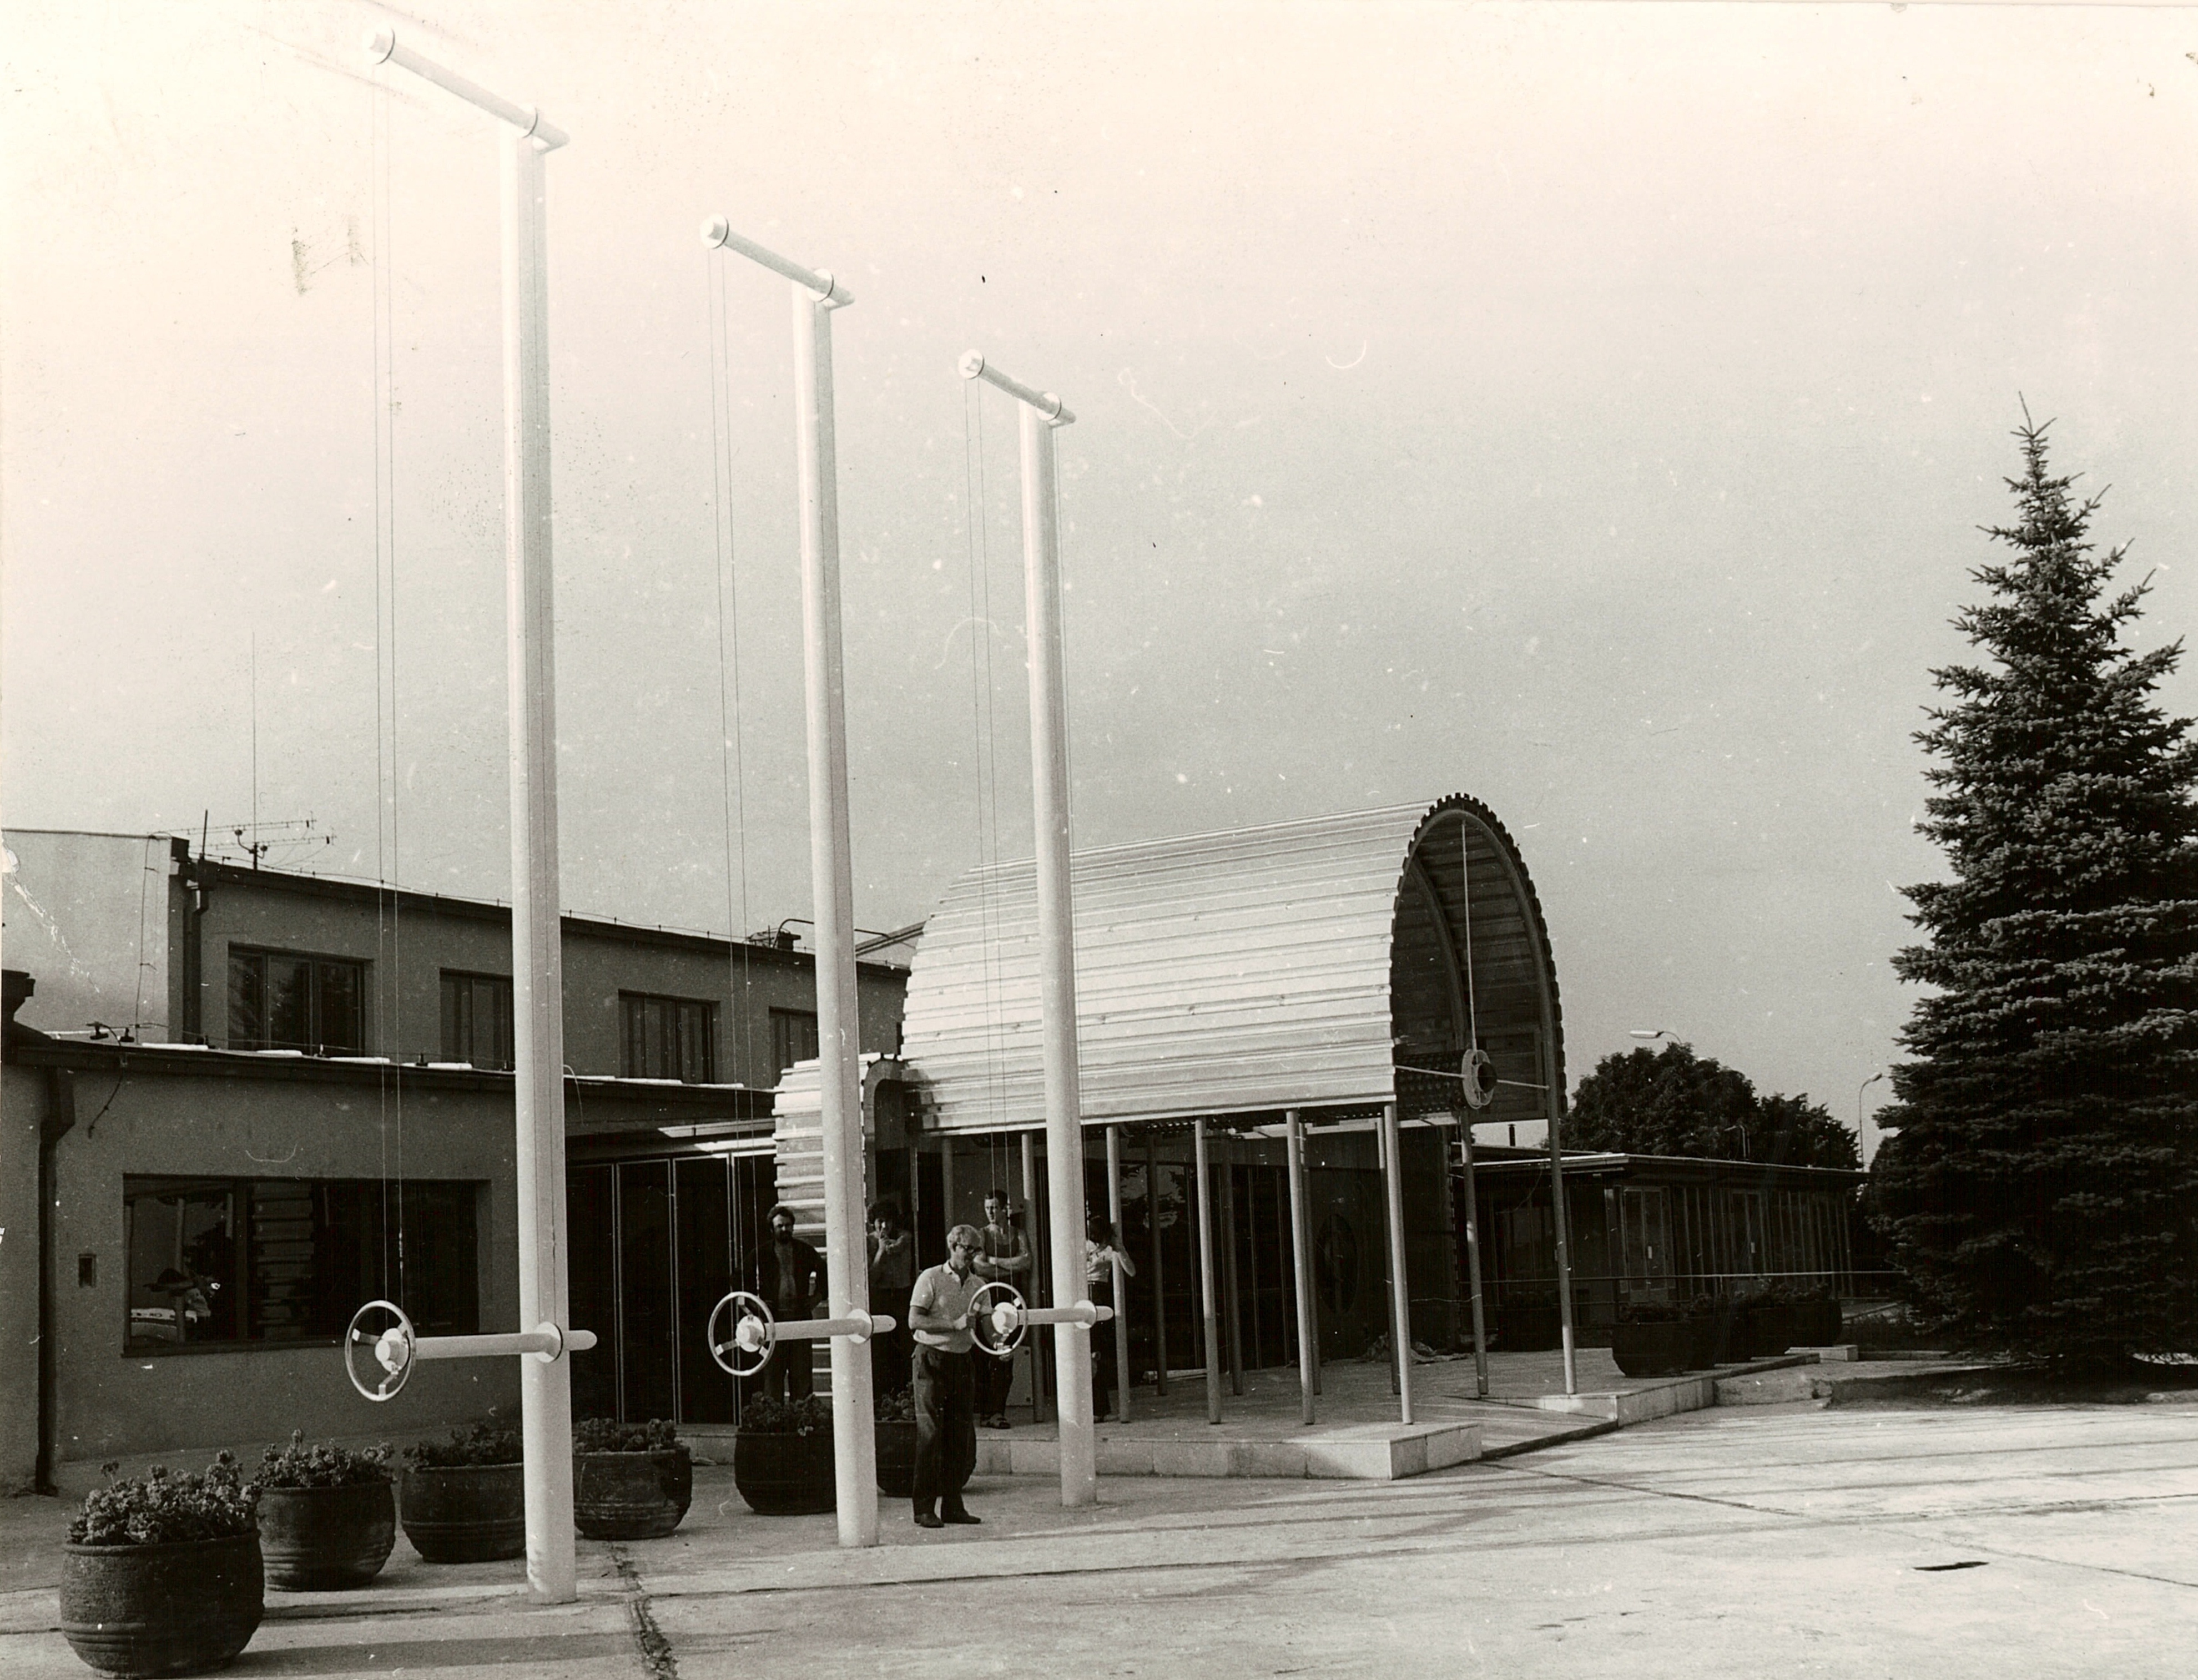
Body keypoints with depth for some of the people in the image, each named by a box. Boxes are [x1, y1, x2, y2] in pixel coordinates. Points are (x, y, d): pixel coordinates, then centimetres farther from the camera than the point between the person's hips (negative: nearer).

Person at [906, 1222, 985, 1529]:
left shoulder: (978, 1285, 12)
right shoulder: (931, 1279, -5)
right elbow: (915, 1321, -14)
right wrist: (955, 1324, -21)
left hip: (963, 1360, 6)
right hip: (932, 1359, -6)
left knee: (963, 1436, 5)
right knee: (930, 1434, -6)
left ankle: (953, 1505, 13)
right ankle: (925, 1509, -3)